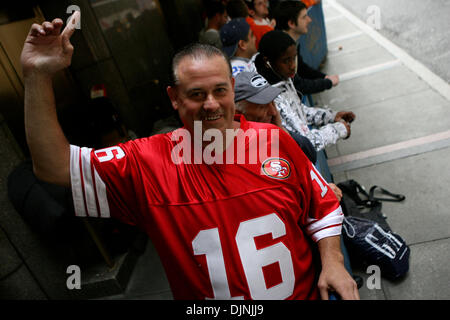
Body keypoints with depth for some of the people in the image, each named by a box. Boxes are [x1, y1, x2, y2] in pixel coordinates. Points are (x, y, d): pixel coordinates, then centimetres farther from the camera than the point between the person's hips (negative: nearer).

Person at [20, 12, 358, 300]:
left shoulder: (276, 140, -12)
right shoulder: (147, 161, -15)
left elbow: (322, 208, -1)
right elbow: (55, 166, -19)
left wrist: (333, 262, -12)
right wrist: (38, 76, -27)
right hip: (205, 303, 0)